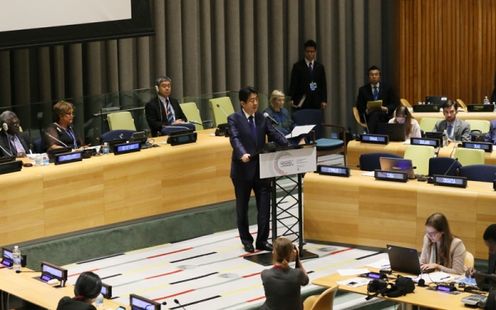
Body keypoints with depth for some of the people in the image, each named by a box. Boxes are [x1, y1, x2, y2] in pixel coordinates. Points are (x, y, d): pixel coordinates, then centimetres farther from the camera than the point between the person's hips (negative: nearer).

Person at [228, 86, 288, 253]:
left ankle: (262, 240, 9)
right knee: (242, 206, 9)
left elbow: (274, 135, 1)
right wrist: (242, 154, -39)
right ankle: (246, 240, 23)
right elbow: (235, 139, -20)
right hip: (243, 168, -3)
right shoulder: (234, 119, -6)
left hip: (262, 167, 4)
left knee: (264, 205, 0)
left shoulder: (262, 118, 8)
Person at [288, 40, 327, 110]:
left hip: (316, 103, 3)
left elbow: (323, 84, 11)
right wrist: (292, 99, -10)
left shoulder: (320, 67, 13)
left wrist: (324, 100, 2)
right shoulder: (297, 66, 4)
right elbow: (293, 84, 0)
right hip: (301, 103, -3)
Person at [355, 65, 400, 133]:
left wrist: (387, 109, -11)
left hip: (384, 115, 0)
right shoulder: (363, 90, 13)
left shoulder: (387, 88, 13)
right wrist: (366, 111, -12)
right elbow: (359, 106, 10)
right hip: (368, 116, 0)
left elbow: (395, 103, 9)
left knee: (375, 114, -37)